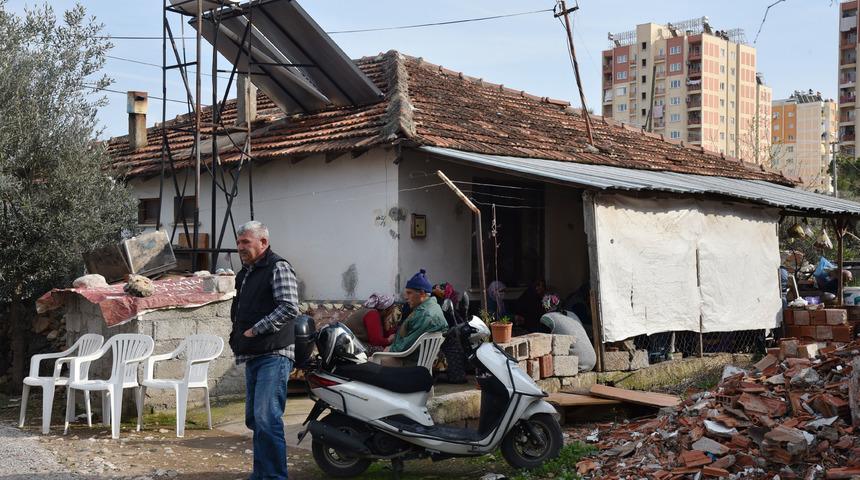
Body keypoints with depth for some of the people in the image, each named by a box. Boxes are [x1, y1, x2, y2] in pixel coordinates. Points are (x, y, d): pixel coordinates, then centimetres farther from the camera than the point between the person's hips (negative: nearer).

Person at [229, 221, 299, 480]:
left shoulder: (278, 268, -8)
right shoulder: (245, 274, 20)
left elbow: (289, 308, -20)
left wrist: (255, 330, -17)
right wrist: (238, 337, 14)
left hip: (274, 354, -9)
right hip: (253, 356, 10)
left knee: (267, 418, -15)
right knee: (254, 419, 14)